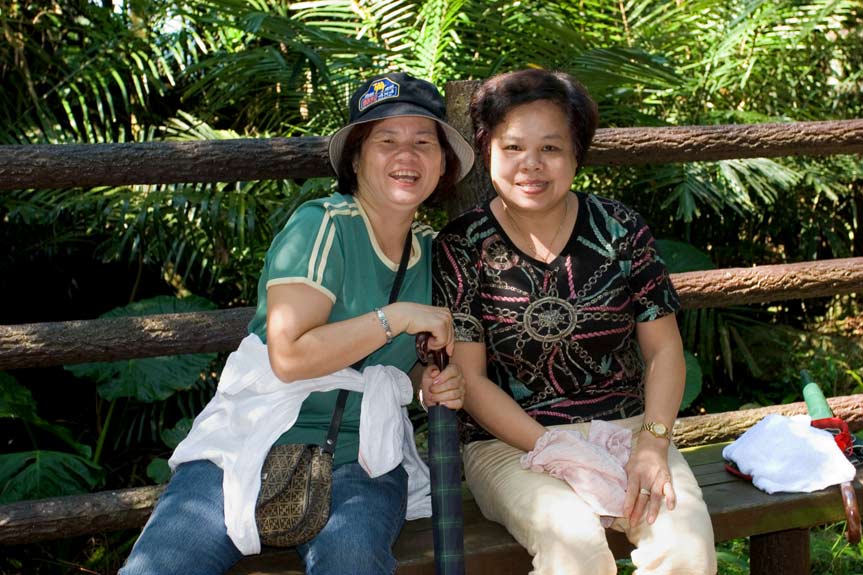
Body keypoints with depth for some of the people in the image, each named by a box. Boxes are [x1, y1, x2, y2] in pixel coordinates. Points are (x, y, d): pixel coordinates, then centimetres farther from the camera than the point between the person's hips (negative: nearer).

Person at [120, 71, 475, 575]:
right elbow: (290, 355, -19)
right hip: (255, 441, -3)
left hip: (361, 460, 4)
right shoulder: (323, 225, -9)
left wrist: (434, 384, -1)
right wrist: (395, 317, -18)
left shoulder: (429, 249, 10)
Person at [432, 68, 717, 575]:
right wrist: (554, 452, -15)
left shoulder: (620, 229, 4)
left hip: (625, 426, 2)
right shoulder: (462, 248, -3)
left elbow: (664, 349, 5)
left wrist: (652, 443, -10)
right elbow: (469, 378, -5)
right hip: (511, 441, -2)